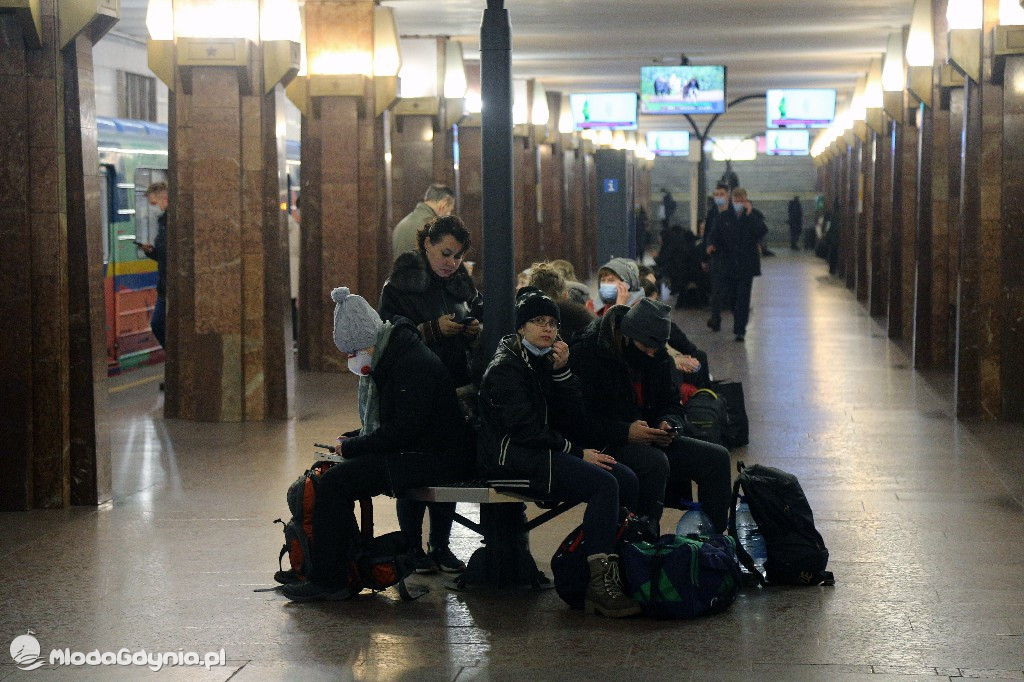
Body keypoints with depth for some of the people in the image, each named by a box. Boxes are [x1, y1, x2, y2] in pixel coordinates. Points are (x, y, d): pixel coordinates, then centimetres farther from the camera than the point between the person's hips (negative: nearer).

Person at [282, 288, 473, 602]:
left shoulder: (414, 364, -19)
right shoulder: (389, 360, 14)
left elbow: (403, 431, -24)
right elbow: (384, 424, 23)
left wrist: (352, 447, -15)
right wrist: (351, 439, 6)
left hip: (435, 459, -11)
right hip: (410, 455, 11)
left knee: (335, 482, -19)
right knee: (327, 473, 11)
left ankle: (329, 581, -14)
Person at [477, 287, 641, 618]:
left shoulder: (545, 362, 18)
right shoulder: (506, 367, -7)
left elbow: (570, 418, 9)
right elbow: (524, 428, -16)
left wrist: (563, 372, -3)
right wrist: (576, 453, -13)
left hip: (541, 451, 9)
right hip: (511, 457, -9)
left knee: (626, 478, -10)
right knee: (604, 483, -26)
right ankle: (599, 585, -32)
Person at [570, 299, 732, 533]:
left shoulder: (657, 356, 9)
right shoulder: (586, 354, -13)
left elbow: (671, 404, 18)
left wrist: (669, 425, -8)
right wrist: (625, 432, -28)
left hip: (649, 441, 7)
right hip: (604, 445, -7)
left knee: (716, 457, -7)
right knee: (654, 461, -36)